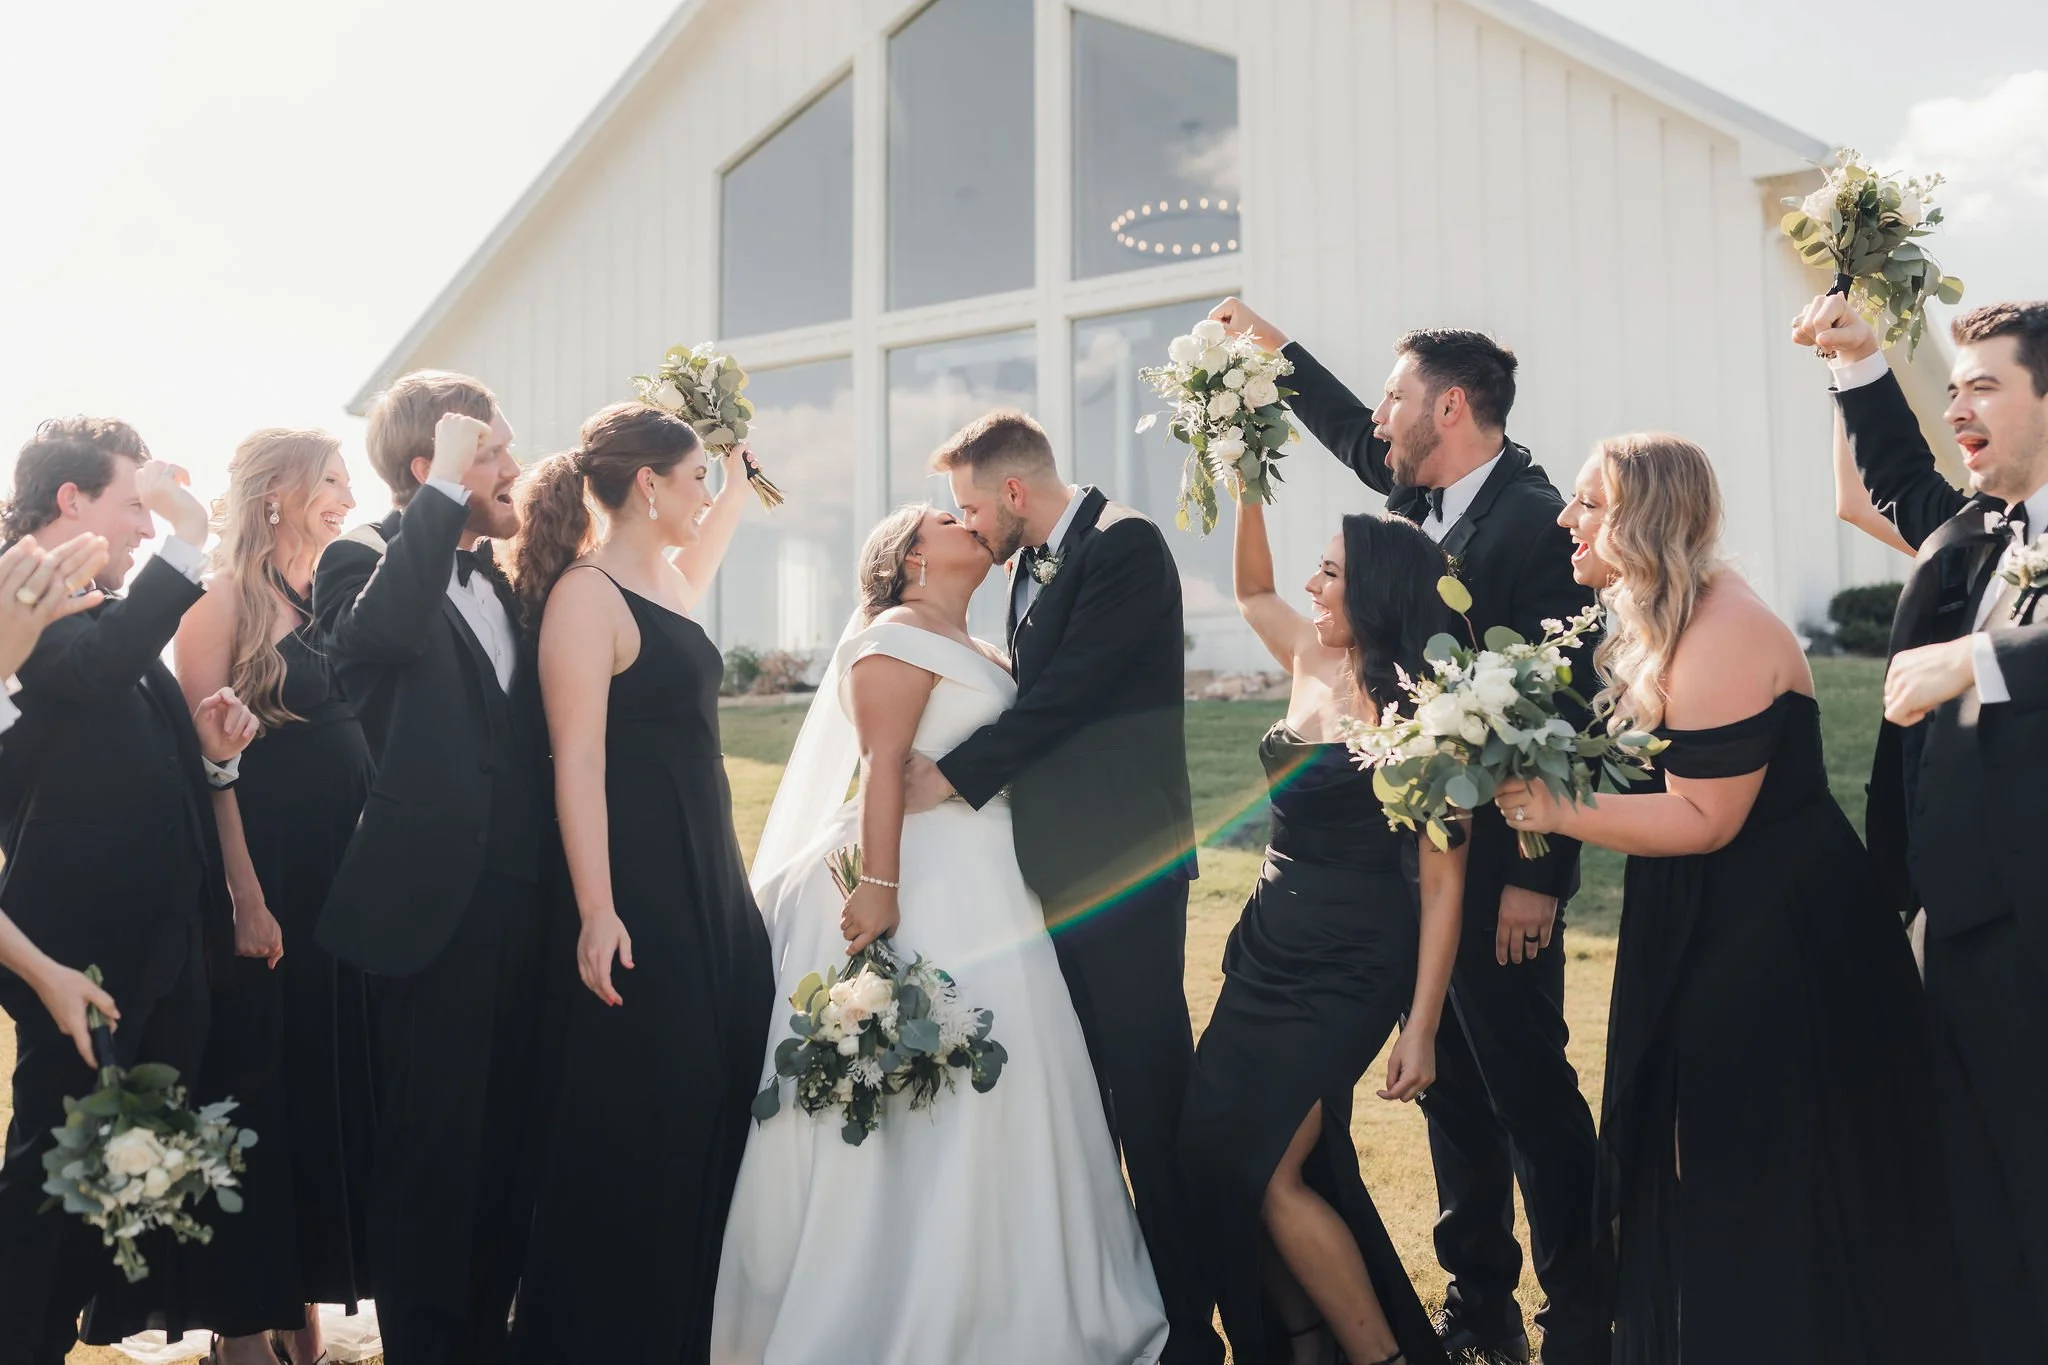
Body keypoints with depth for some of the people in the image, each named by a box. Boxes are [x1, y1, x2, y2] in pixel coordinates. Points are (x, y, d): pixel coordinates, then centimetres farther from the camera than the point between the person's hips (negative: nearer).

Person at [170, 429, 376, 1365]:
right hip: (265, 877, -7)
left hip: (342, 882, 7)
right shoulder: (224, 599, -9)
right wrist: (245, 899, -17)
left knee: (332, 1083, 13)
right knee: (257, 1092, 4)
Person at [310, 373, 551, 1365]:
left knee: (506, 1143, 15)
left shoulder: (502, 576, 15)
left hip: (519, 903, 7)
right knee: (431, 1147, 3)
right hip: (434, 906, -7)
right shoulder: (364, 559, -6)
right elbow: (378, 632, -30)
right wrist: (447, 492, -25)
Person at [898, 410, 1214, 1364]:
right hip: (1057, 865, 9)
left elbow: (1068, 691, -18)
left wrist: (954, 776, -14)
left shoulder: (1125, 548, -11)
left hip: (1123, 865, -9)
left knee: (1148, 1097, -2)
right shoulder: (1034, 566, 15)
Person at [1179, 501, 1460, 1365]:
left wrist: (1420, 1030, -18)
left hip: (1350, 965, -8)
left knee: (1261, 1163, -9)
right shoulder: (1311, 662, 6)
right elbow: (1251, 591, 27)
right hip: (1268, 943, 8)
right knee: (1215, 1151, 7)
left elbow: (1443, 882, -15)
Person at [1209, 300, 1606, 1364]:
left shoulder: (1532, 519, -14)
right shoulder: (1430, 500, 10)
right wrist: (1274, 349, 36)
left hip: (1495, 867, -9)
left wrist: (1538, 876, -20)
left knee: (1531, 1095, -1)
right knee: (1452, 1091, 14)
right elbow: (1358, 441, 31)